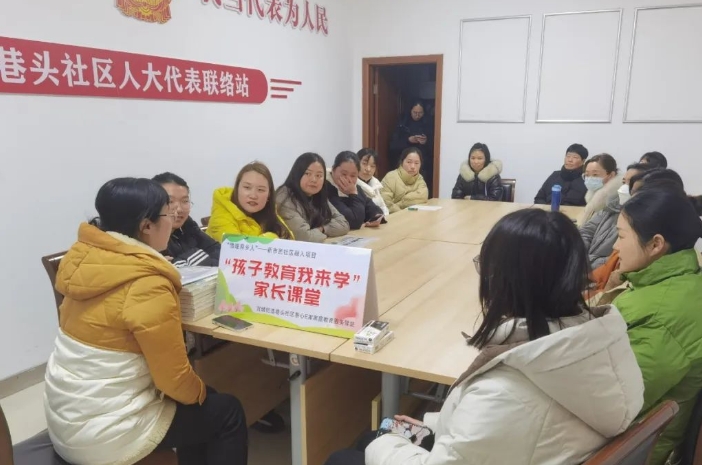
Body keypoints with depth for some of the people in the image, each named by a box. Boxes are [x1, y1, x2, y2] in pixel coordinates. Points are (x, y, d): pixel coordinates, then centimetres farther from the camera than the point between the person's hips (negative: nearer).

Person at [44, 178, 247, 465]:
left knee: (201, 402, 23)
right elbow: (173, 379, -20)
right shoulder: (148, 286, -27)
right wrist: (200, 392, 0)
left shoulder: (86, 257, -4)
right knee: (228, 413, 10)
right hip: (104, 433, -8)